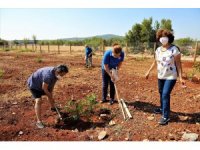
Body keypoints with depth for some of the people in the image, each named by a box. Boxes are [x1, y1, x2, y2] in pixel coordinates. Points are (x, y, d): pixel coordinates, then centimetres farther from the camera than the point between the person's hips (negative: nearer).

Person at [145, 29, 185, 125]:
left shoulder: (174, 49, -14)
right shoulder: (158, 50, 2)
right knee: (161, 93, 18)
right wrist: (148, 72, 14)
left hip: (171, 77, -6)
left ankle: (165, 116, 1)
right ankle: (162, 109, 40)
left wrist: (180, 77, -15)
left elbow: (178, 64, -12)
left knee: (165, 95, -10)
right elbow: (155, 62, 12)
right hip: (160, 76, 6)